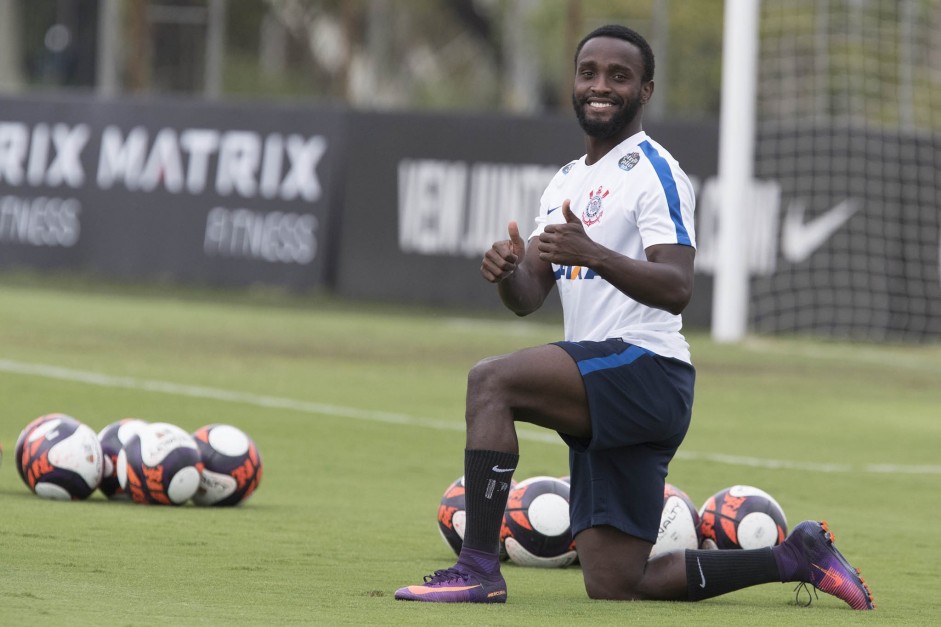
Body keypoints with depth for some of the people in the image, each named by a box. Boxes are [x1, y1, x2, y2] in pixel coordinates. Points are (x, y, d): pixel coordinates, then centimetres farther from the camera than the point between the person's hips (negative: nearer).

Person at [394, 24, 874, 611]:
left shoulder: (653, 172, -6)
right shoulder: (566, 182, 21)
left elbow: (676, 290, -19)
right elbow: (528, 297, 14)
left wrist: (593, 254, -34)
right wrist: (508, 271, -10)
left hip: (645, 368, -9)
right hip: (601, 398, 9)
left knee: (491, 380, -27)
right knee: (614, 584, 7)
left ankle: (479, 565, -26)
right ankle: (794, 558, 20)